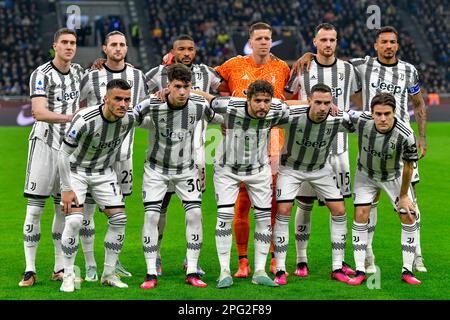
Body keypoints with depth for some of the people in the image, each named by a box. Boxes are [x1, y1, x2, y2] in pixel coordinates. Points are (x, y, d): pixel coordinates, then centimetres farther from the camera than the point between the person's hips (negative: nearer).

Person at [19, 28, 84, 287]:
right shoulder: (42, 74, -12)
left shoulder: (78, 71, 9)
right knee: (35, 209, -6)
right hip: (45, 143, -6)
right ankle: (30, 271, -4)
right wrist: (68, 118, -36)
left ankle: (60, 269, 15)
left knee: (65, 208, 8)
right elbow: (39, 112, -26)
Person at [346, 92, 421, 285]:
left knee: (409, 218, -4)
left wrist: (403, 196, -8)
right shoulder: (361, 121, -31)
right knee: (360, 216, -9)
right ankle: (360, 271, -1)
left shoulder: (405, 135, -34)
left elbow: (408, 166, -17)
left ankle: (407, 271, 9)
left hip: (394, 176, 0)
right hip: (366, 174, 1)